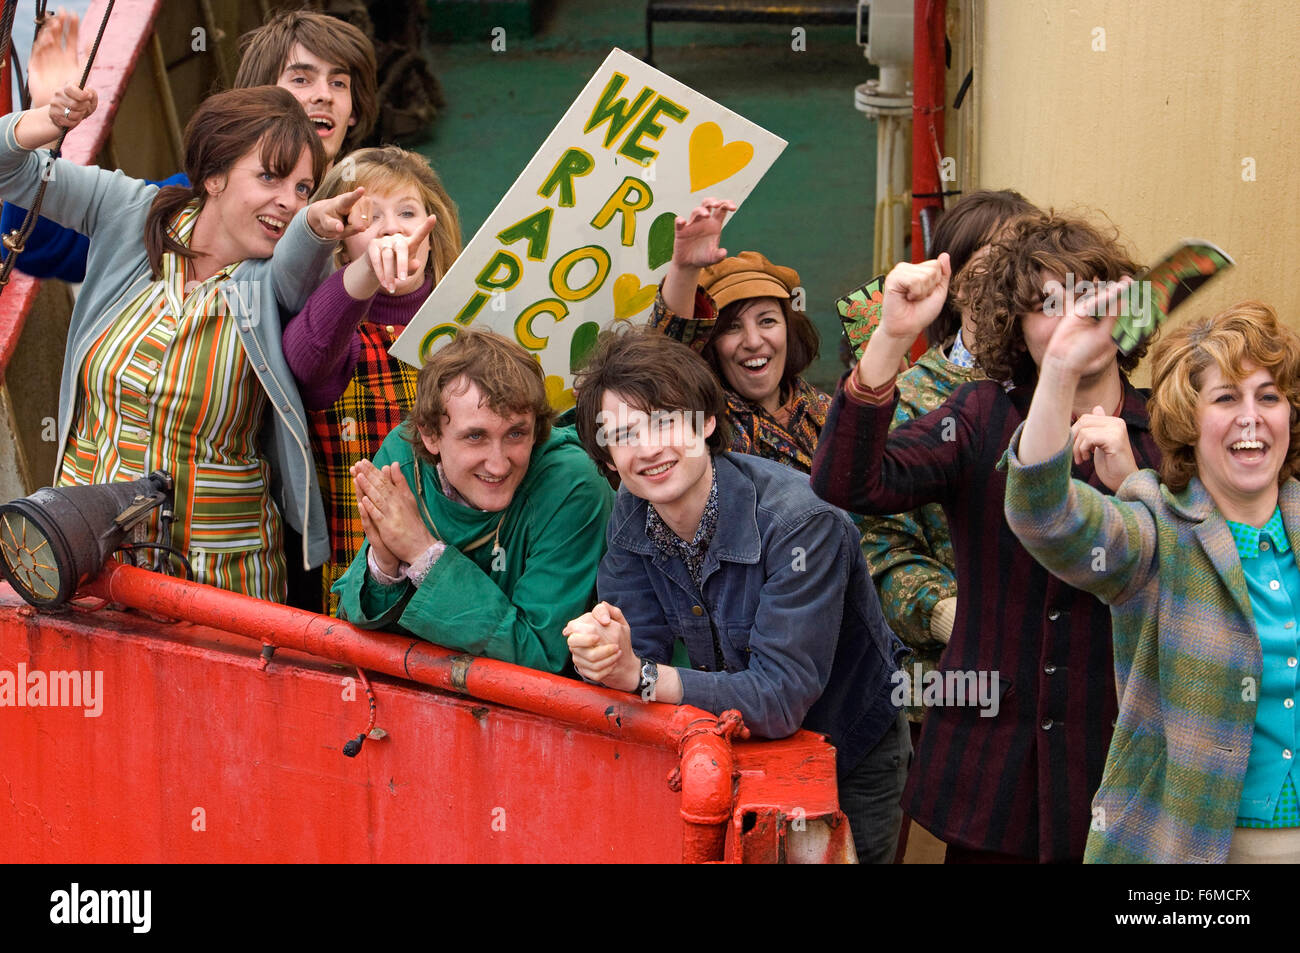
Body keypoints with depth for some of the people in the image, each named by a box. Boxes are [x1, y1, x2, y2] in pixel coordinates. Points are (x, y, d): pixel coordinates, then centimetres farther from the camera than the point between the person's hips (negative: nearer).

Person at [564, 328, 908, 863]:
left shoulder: (799, 522, -31)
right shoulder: (630, 514, -10)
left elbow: (782, 699, -35)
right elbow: (638, 647, -13)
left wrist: (638, 676, -42)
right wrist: (601, 650, -37)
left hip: (850, 768, -5)